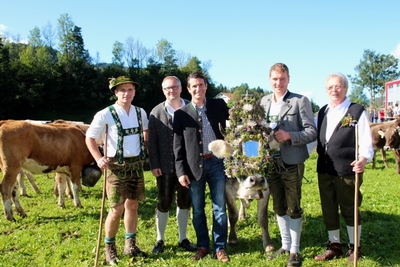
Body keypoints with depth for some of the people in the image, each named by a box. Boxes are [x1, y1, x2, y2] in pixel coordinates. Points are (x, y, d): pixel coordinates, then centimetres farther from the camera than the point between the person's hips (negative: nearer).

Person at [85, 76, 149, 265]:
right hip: (116, 165, -5)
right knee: (117, 209, -4)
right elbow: (89, 137, -6)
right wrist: (99, 159, -16)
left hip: (136, 164, 5)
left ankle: (130, 245, 25)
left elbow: (146, 130, 24)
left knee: (132, 205, 11)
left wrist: (145, 149, 13)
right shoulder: (105, 114, -10)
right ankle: (109, 248, 16)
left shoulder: (141, 113, 5)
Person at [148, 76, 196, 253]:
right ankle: (160, 240, 23)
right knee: (164, 203, 8)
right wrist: (154, 165, -7)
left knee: (184, 202, 12)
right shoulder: (157, 112, 1)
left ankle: (183, 239, 26)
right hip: (165, 166, -1)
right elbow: (152, 141, -1)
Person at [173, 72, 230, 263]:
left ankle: (220, 247, 21)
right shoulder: (181, 113, 1)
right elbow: (178, 145, 1)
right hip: (194, 165, 0)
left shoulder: (219, 105, 3)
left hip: (216, 162, 0)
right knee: (197, 210, 10)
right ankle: (203, 246, 27)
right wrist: (181, 171, -4)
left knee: (219, 209, 7)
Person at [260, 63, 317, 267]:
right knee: (279, 207, 16)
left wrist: (289, 136, -23)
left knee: (293, 208, 6)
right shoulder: (264, 101, 8)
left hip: (291, 163, -5)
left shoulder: (300, 101, -7)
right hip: (271, 163, 5)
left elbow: (312, 132, -10)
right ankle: (285, 245, 31)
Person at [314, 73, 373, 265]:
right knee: (328, 209, 13)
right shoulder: (322, 112, 12)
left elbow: (366, 141, -10)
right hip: (324, 170, 5)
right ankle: (334, 246, 30)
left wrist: (363, 159, -27)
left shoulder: (357, 111, -5)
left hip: (347, 170, -5)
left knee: (349, 209, 7)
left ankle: (354, 248, 26)